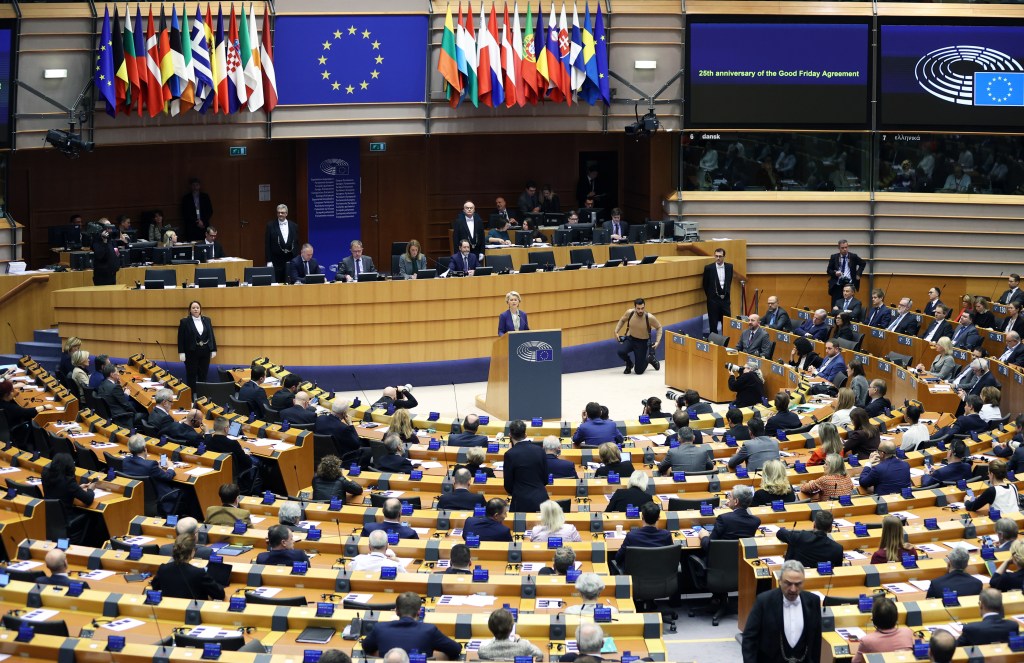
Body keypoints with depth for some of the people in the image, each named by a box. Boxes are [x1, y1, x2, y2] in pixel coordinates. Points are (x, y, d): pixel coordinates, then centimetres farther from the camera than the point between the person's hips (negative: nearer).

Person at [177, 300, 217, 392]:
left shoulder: (207, 320, 9)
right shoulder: (184, 322, -2)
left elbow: (211, 335, 11)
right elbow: (181, 338, -4)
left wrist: (213, 350, 6)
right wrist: (181, 352, -10)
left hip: (205, 352, 3)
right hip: (191, 352, -3)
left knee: (203, 375, 6)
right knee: (191, 375, 2)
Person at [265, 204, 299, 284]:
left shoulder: (294, 226, 7)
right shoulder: (271, 226, 0)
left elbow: (296, 243, 9)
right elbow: (267, 244, -1)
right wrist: (269, 261, -8)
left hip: (291, 259, 2)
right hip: (277, 260, -2)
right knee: (277, 283, 0)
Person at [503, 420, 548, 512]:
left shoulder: (510, 455, -10)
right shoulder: (539, 450, 2)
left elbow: (508, 485, -2)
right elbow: (545, 479, 8)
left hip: (522, 502, -4)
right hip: (541, 499, 4)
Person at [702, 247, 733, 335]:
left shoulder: (729, 267, 4)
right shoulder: (709, 268, -5)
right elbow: (705, 284, 4)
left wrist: (725, 293, 8)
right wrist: (709, 296, 6)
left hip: (725, 299, 2)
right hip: (713, 299, -2)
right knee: (713, 323, 1)